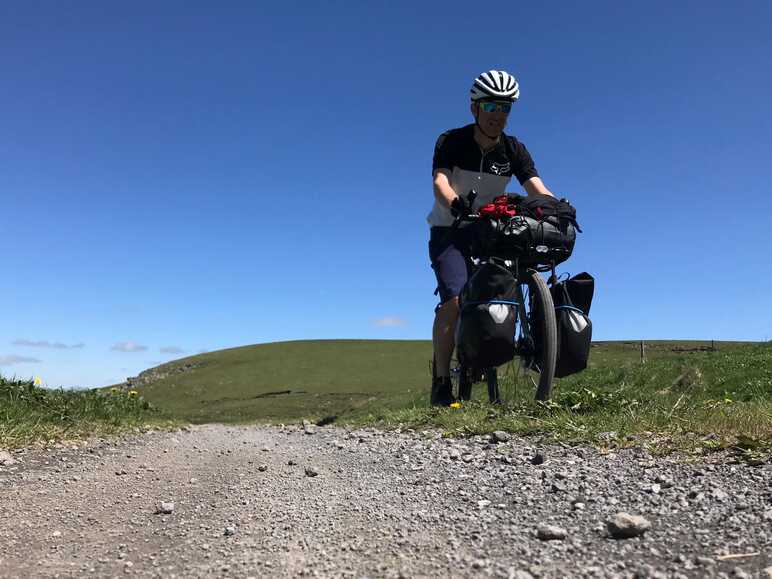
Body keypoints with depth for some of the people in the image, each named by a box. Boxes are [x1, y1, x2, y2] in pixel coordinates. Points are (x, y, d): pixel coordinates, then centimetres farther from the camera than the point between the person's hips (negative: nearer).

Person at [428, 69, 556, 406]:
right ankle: (441, 384, -15)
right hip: (450, 230, -4)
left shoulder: (513, 150, -3)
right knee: (454, 300, -22)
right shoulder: (451, 142, -12)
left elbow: (536, 187, -17)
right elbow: (440, 182, -29)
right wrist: (455, 204, -52)